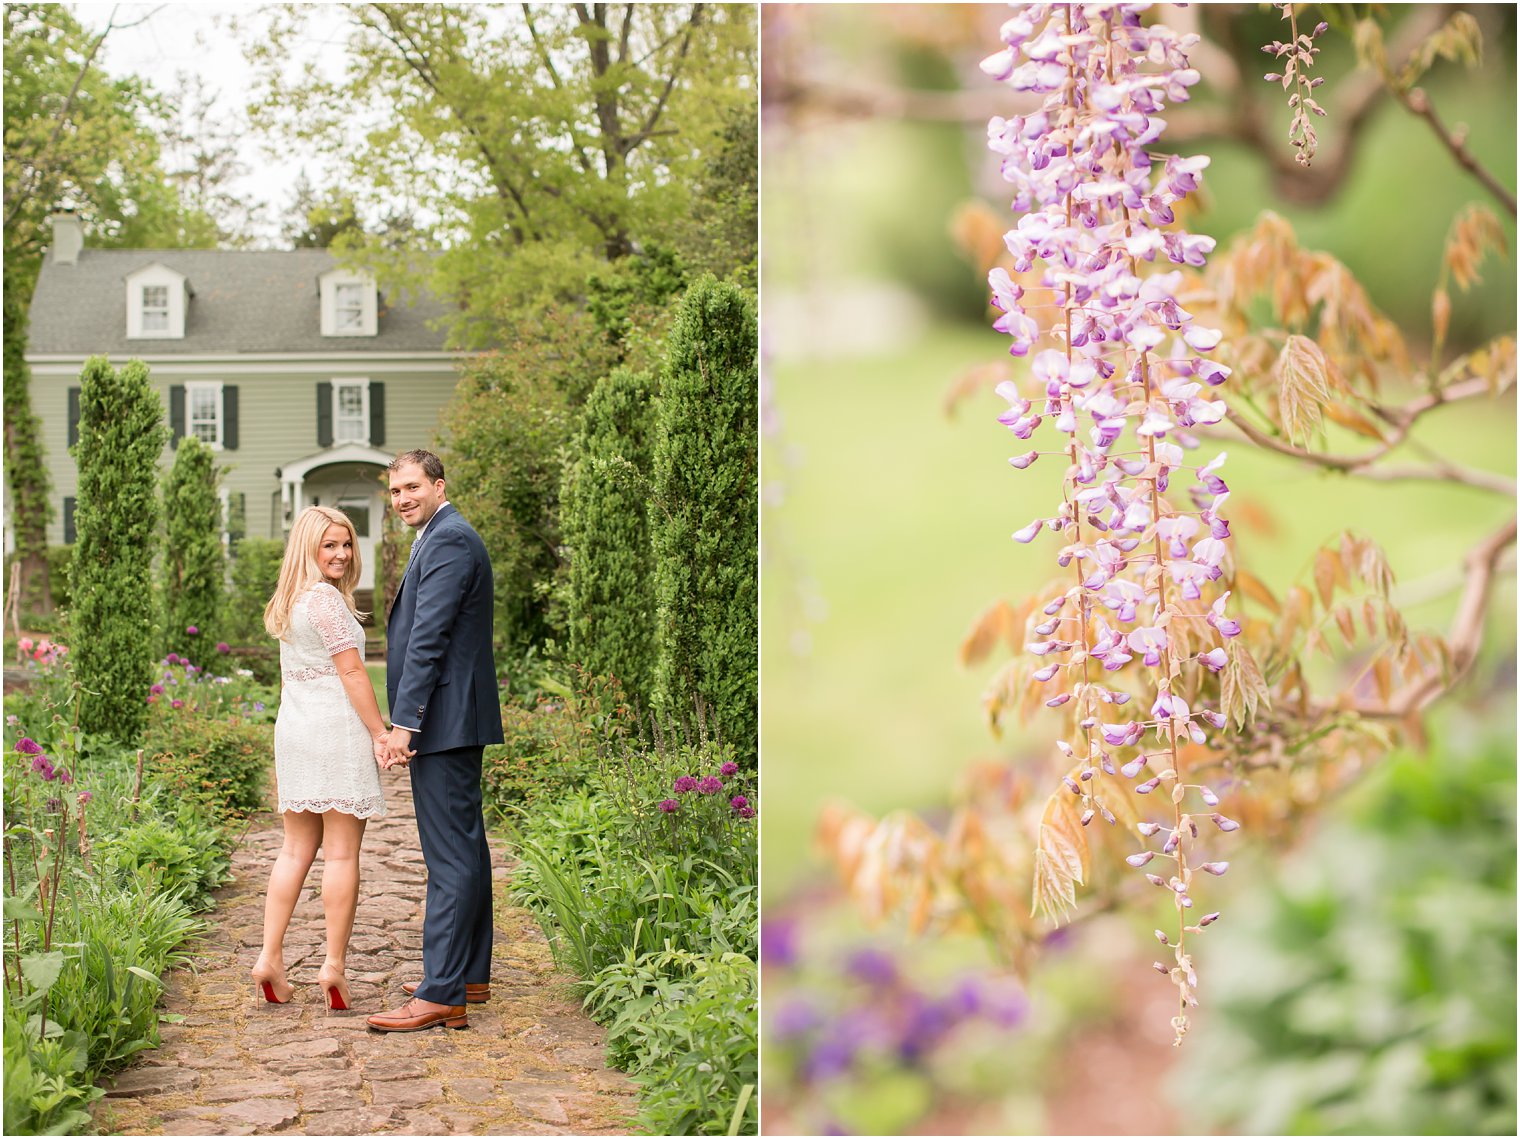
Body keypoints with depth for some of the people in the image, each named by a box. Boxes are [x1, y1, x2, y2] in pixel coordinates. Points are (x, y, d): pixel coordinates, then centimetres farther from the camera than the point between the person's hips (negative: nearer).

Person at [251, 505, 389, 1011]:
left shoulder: (288, 602, 16)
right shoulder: (328, 599, -11)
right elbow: (351, 672, -13)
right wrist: (380, 735, -10)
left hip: (293, 732, 8)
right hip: (337, 729, -8)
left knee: (296, 850, 11)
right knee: (341, 852, -2)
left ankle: (269, 958, 7)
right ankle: (334, 965, -1)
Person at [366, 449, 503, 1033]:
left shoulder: (448, 540, -14)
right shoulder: (444, 537, 20)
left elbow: (427, 639, -20)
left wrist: (403, 722, -22)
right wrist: (408, 720, 22)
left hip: (444, 719, -11)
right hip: (454, 722, 11)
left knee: (451, 857, -11)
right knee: (465, 849, 15)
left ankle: (441, 994, -11)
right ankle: (470, 975, 24)